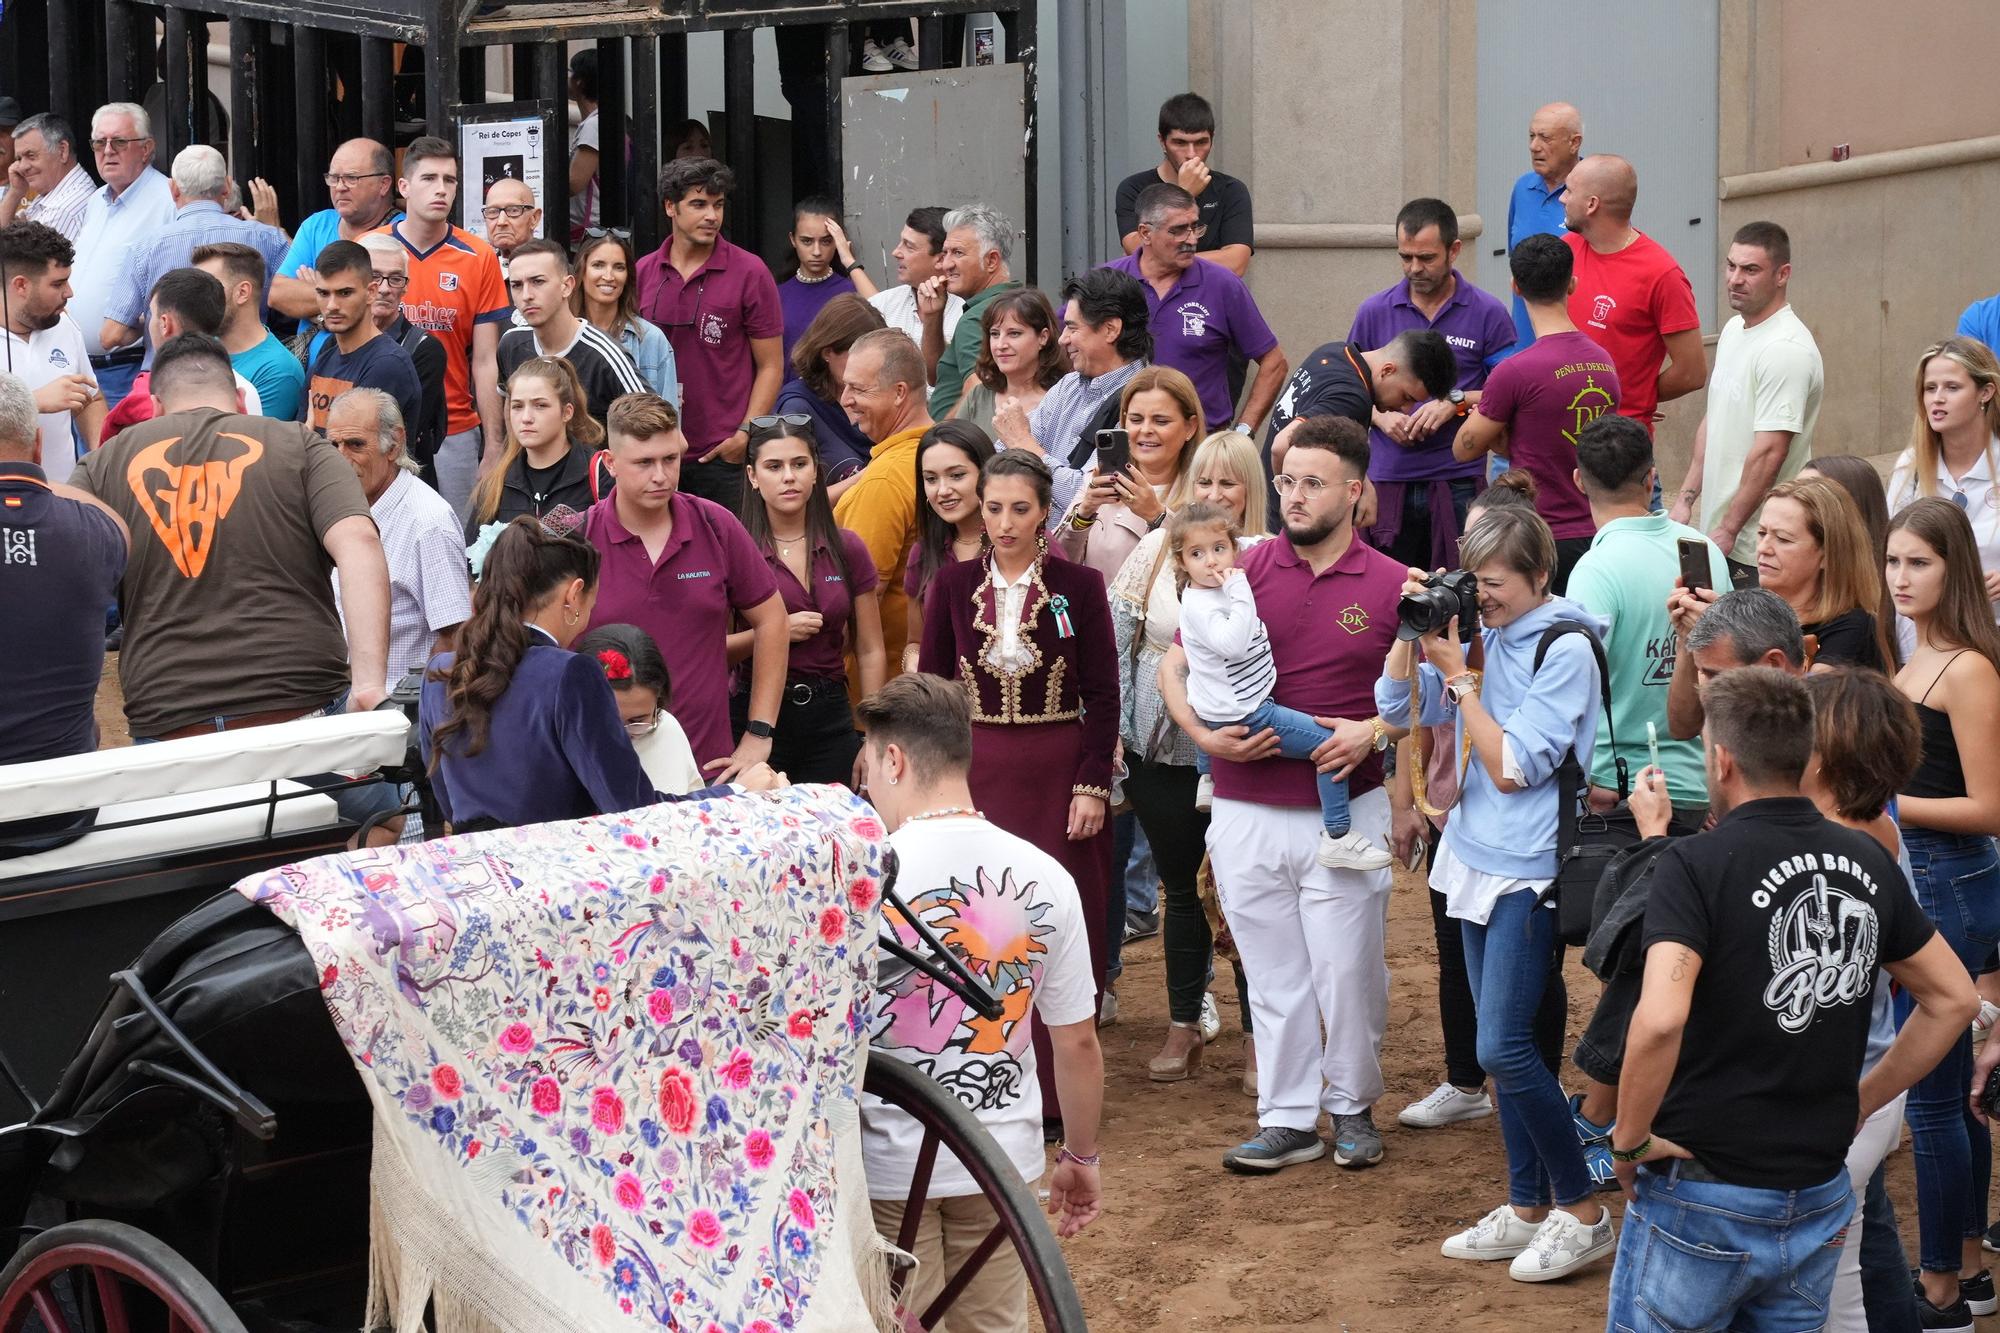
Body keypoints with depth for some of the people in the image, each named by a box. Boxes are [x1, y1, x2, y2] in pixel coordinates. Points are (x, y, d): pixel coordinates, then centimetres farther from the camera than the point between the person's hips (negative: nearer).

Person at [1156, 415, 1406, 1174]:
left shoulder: (1391, 586, -2)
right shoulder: (1244, 574, 2)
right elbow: (1175, 668, 6)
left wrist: (1375, 731, -12)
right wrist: (1206, 735, -9)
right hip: (1248, 810, 2)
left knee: (1349, 970, 3)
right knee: (1273, 975, 9)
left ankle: (1353, 1106, 24)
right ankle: (1288, 1118, 19)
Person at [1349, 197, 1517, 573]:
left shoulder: (1488, 314, 1)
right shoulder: (1374, 312, 8)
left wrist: (1455, 402, -12)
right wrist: (1381, 416, -5)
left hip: (1458, 482, -2)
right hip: (1386, 481, 2)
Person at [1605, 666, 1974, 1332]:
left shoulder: (1695, 863, -16)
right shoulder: (1867, 860, 2)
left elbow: (1660, 1020, -30)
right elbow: (1955, 998, 12)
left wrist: (1629, 1139, -15)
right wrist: (1859, 1101, 14)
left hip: (1702, 1201, -5)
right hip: (1819, 1201, 6)